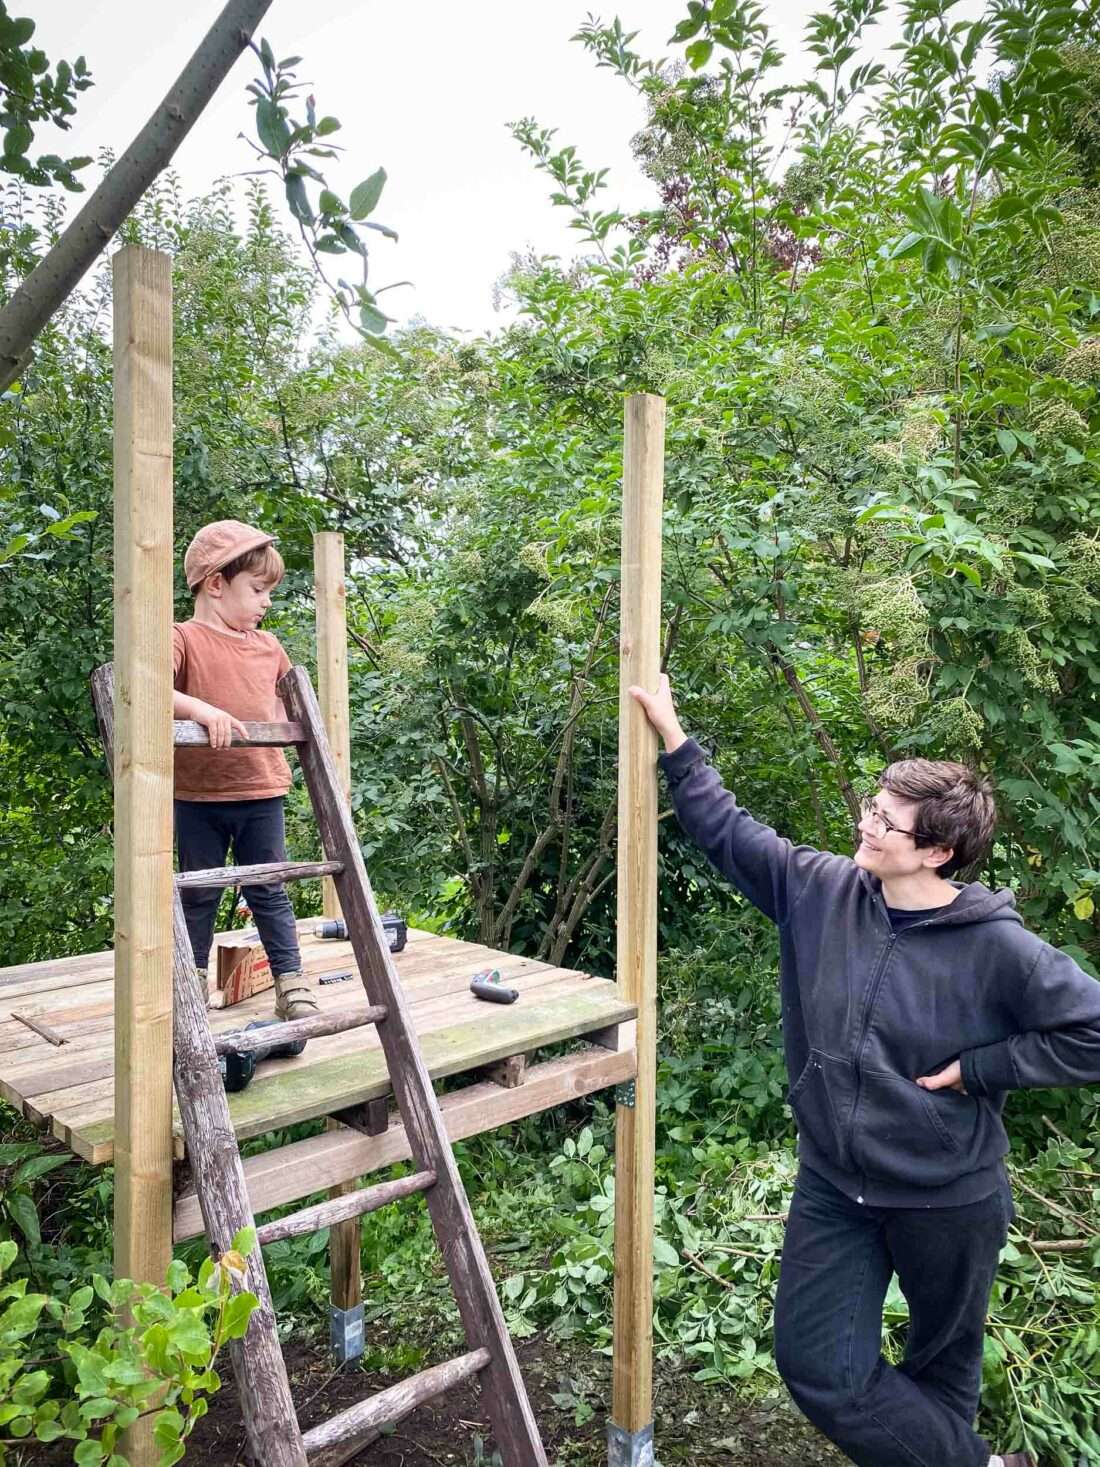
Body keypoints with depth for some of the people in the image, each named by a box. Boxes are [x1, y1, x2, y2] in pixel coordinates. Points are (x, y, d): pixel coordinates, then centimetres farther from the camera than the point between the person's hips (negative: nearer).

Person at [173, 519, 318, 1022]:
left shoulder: (268, 646, 9)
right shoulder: (183, 639, -8)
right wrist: (201, 708, -37)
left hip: (261, 792, 3)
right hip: (199, 795, -3)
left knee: (270, 892, 9)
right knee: (199, 895, 11)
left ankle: (291, 984, 15)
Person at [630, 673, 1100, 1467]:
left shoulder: (996, 948, -22)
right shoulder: (822, 890, -10)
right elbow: (728, 831, -1)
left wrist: (977, 1068, -19)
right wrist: (672, 738, -4)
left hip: (948, 1199, -4)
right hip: (833, 1187, 4)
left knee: (943, 1369, 20)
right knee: (816, 1363, 9)